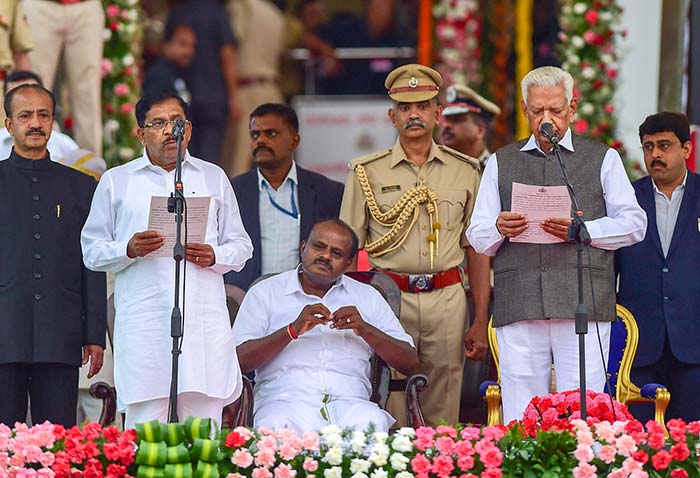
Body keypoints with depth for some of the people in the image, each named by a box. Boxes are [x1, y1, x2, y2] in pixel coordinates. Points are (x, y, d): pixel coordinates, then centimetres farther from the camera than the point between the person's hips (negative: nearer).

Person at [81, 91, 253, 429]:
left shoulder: (213, 178, 19)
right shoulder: (115, 181, 14)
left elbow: (241, 246, 18)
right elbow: (92, 250, 11)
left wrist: (214, 256, -3)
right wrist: (129, 249, -9)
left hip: (205, 321, 2)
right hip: (143, 322, -1)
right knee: (145, 428, -10)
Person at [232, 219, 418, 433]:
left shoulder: (368, 297, 23)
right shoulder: (265, 293, 16)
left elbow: (409, 362, 15)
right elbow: (239, 360, 2)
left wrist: (365, 330, -1)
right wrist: (293, 330, -10)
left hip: (348, 401, 2)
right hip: (285, 400, -2)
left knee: (372, 422, -34)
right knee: (279, 425, -39)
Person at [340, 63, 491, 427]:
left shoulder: (464, 171, 11)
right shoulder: (367, 172, 7)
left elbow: (477, 250, 12)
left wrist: (481, 321, 6)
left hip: (447, 301, 1)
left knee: (442, 420, 2)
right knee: (389, 419, -5)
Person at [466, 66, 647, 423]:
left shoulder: (602, 159, 17)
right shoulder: (501, 163, 22)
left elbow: (633, 224, 7)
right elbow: (478, 237, 16)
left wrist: (582, 230, -9)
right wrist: (500, 229, -8)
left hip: (583, 300, -2)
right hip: (518, 305, 2)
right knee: (520, 417, -5)